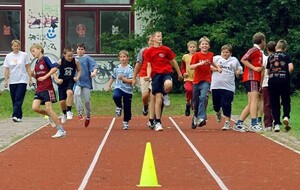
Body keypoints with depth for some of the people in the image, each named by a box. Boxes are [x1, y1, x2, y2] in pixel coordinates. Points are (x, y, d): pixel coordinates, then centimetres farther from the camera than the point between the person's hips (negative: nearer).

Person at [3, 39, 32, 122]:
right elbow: (6, 69, 7)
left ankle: (16, 115, -20)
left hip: (22, 80, -3)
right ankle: (19, 116, 14)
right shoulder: (8, 56, 6)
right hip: (12, 81, 3)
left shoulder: (24, 55, 0)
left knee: (18, 99, -13)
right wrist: (5, 80, 1)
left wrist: (30, 79, -1)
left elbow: (28, 68, 3)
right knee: (14, 100, 5)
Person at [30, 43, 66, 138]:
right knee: (35, 107, -9)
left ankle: (61, 130, -7)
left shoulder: (45, 59, -6)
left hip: (47, 88, -7)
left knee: (48, 108, -13)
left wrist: (45, 77, -19)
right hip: (39, 89, 7)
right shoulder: (37, 63, 16)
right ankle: (51, 116, 17)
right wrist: (33, 75, 2)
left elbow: (54, 68, -17)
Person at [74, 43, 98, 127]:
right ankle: (80, 113, -27)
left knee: (87, 100, 0)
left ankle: (88, 116, 22)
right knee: (76, 94, -28)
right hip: (77, 82, 1)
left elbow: (95, 65, -9)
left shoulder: (87, 58, 2)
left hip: (86, 82, -1)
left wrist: (94, 72, -27)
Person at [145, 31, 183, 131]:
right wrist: (148, 75, -11)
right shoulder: (149, 52, 7)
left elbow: (173, 62, 14)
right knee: (158, 99, -6)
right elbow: (149, 66, 8)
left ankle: (165, 95, 2)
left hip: (166, 73, 0)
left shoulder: (166, 49, 6)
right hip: (156, 74, 0)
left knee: (168, 85, -36)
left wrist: (179, 74, 16)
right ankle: (157, 123, 1)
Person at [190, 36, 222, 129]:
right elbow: (191, 67, -15)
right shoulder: (196, 55, -5)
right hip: (197, 80, 0)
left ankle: (201, 118, -27)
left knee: (203, 97, -22)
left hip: (206, 80, 0)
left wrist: (218, 67, 17)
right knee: (195, 100, 10)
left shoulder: (211, 54, 6)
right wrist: (200, 63, -29)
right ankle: (195, 116, 31)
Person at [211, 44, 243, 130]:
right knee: (216, 104, 10)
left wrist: (239, 72, -1)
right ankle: (218, 112, 45)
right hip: (216, 86, 1)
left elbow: (239, 69, 21)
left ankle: (227, 122, 0)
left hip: (228, 87, -1)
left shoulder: (234, 60, 11)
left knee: (226, 105, -7)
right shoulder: (216, 58, 8)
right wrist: (214, 68, -10)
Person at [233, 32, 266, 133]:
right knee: (254, 100, -18)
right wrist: (254, 68, -20)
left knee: (251, 104, 7)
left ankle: (238, 124, 9)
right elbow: (243, 59, -16)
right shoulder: (254, 50, -5)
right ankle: (254, 124, -26)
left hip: (256, 79, 10)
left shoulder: (259, 52, 22)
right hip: (251, 78, -10)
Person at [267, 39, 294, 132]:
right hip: (284, 80, -2)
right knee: (286, 100, 12)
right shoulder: (286, 56, 2)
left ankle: (277, 124, 2)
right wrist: (287, 75, 6)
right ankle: (286, 116, -13)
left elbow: (268, 71, 12)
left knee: (275, 103, 6)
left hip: (272, 81, 2)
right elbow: (291, 67, -11)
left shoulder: (270, 57, 11)